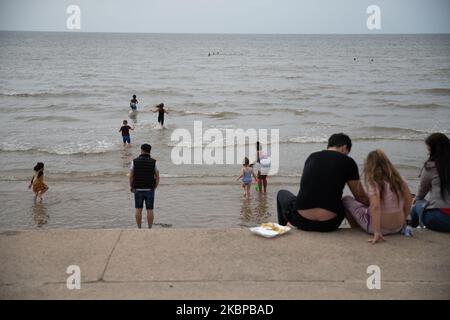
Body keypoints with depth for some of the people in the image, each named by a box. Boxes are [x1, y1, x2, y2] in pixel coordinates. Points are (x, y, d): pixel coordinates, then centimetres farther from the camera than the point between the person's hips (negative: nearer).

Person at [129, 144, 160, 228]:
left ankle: (139, 229, 11)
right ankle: (149, 229, 8)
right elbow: (157, 177, -5)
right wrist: (154, 188, 8)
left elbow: (131, 176, -5)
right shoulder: (153, 162, -6)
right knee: (150, 210, 6)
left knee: (138, 210, 9)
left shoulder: (135, 161, -5)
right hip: (150, 190, 0)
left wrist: (131, 187, 10)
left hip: (138, 190, 0)